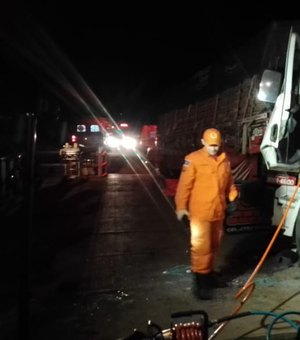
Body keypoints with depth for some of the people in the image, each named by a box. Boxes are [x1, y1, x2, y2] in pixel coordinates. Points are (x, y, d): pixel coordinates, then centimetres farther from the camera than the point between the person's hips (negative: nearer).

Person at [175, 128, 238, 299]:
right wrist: (181, 206, -14)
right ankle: (200, 280, 8)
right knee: (201, 246, -3)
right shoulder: (193, 159, -10)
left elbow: (229, 182, 16)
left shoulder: (225, 160, 9)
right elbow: (185, 184, -11)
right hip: (199, 211, -6)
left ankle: (209, 272, 35)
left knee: (214, 245, 17)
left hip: (218, 211, 6)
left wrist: (233, 196, -2)